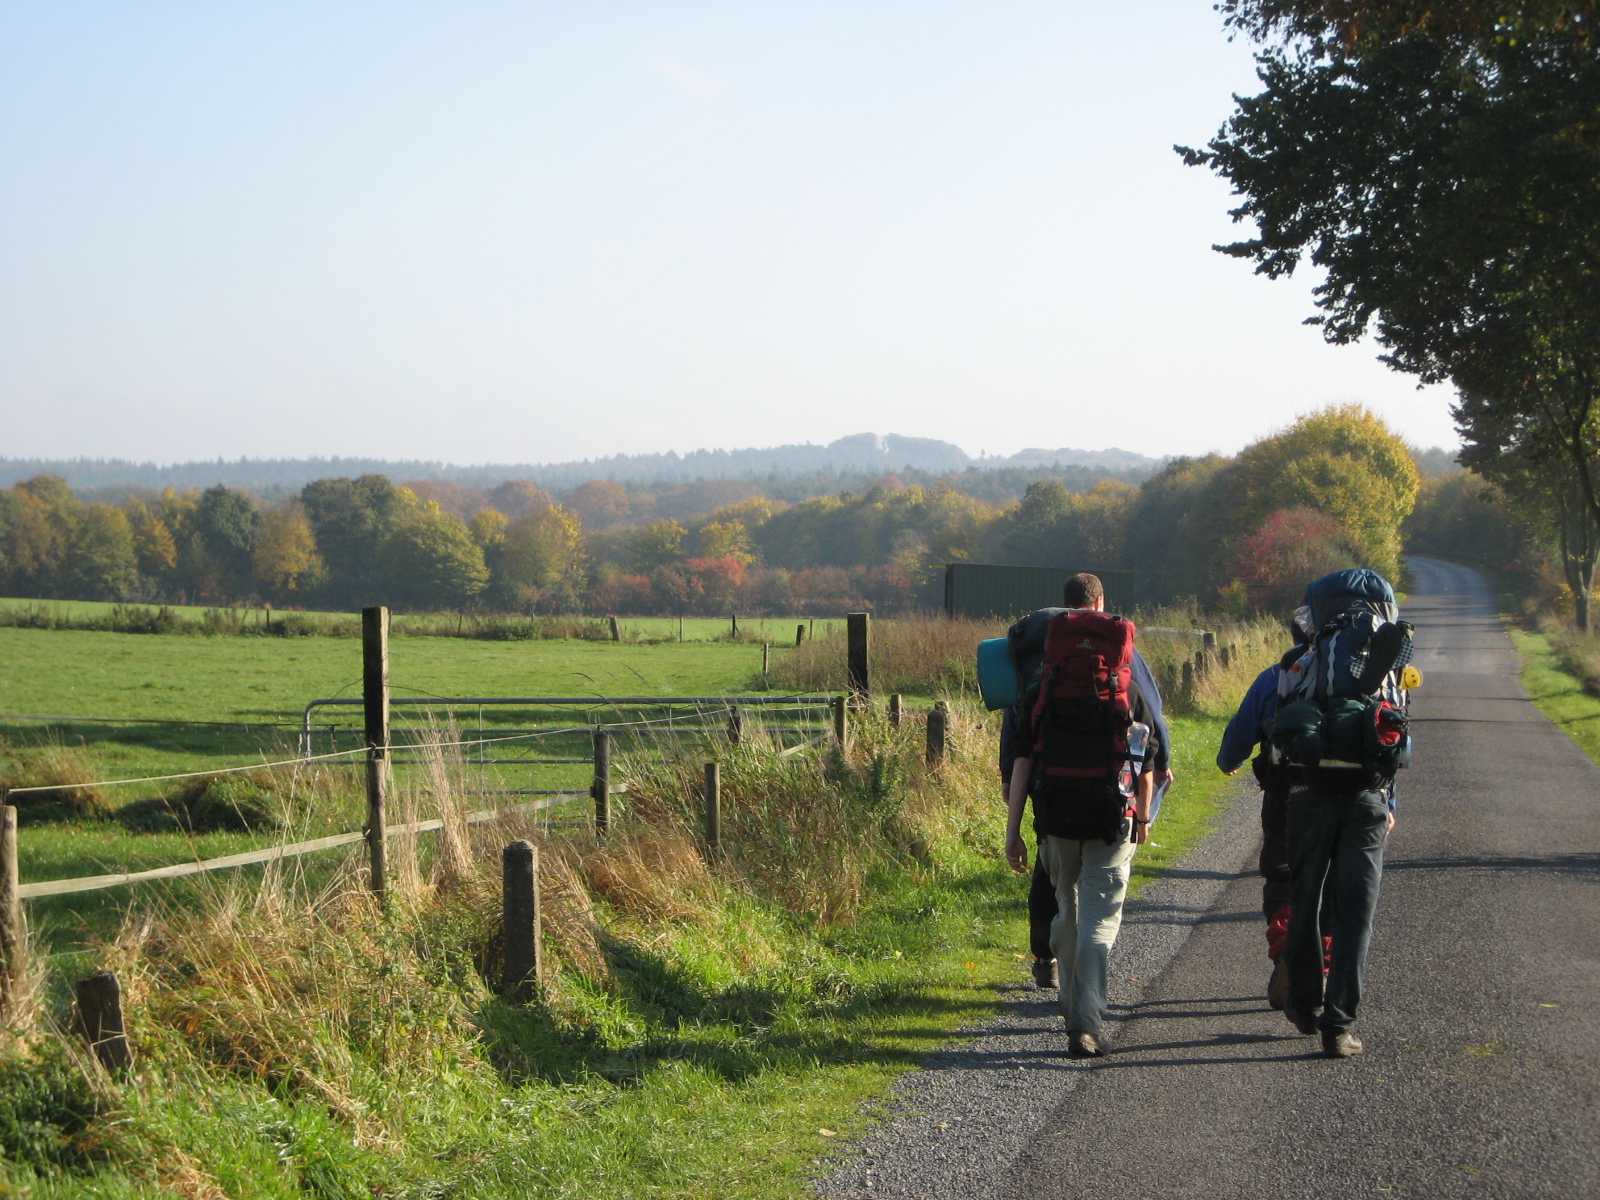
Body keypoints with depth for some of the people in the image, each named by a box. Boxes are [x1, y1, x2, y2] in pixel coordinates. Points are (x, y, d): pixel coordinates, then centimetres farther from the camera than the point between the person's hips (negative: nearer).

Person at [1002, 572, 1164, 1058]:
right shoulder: (1128, 686, 1)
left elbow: (1021, 760, -5)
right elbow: (1148, 762, 5)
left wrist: (1012, 830, -4)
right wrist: (1143, 818, 21)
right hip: (1112, 821, -1)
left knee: (1066, 910, 21)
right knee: (1100, 920, -2)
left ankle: (1072, 1003, 35)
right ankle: (1085, 1024, -14)